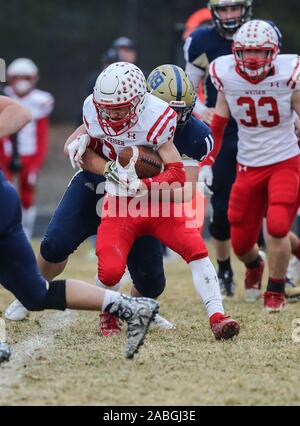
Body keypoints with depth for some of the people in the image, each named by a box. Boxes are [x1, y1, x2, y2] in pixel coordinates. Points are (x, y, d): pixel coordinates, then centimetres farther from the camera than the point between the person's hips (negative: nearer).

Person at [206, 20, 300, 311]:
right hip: (248, 167, 3)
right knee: (241, 242, 7)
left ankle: (276, 291, 5)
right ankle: (254, 266, 47)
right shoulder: (226, 75, -6)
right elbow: (218, 123, 8)